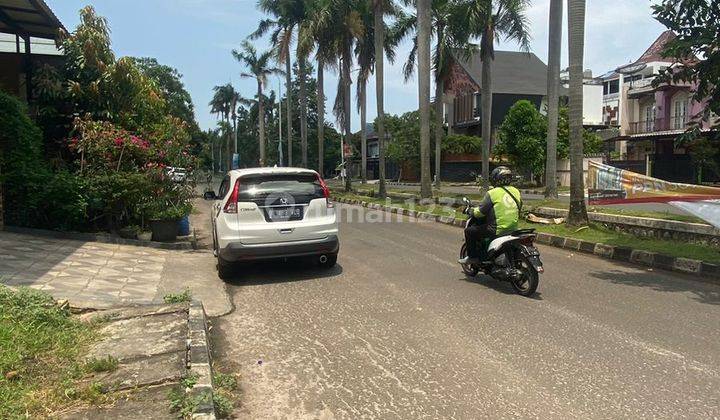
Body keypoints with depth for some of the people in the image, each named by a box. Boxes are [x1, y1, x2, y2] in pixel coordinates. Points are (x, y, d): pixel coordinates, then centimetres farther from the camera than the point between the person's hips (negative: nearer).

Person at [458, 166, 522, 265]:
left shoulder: (493, 193, -12)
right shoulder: (516, 191, 7)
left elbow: (481, 211, -10)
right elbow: (519, 208, 17)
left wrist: (471, 211, 10)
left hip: (497, 231, -7)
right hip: (513, 230, 7)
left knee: (469, 231, 6)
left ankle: (472, 257, 8)